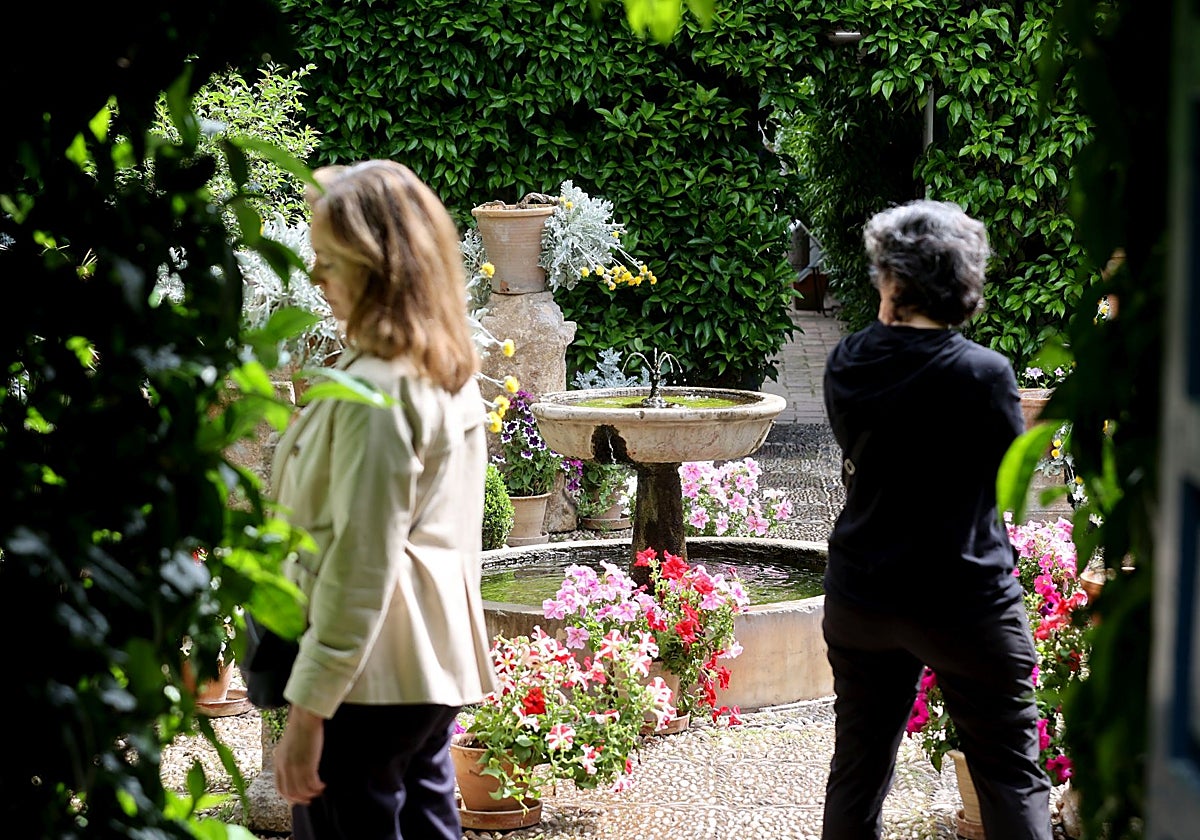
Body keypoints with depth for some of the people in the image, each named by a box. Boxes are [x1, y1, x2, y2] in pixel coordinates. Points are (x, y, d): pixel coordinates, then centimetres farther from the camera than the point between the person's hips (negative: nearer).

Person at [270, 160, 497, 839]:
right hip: (437, 664, 10)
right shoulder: (452, 371, 10)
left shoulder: (374, 391, -19)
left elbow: (360, 564, -21)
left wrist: (308, 708, -18)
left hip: (370, 679, -10)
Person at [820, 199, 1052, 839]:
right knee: (1012, 775, 4)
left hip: (861, 599, 4)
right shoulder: (985, 374, -18)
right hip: (967, 605, -4)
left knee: (858, 766, 16)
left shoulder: (844, 367, -5)